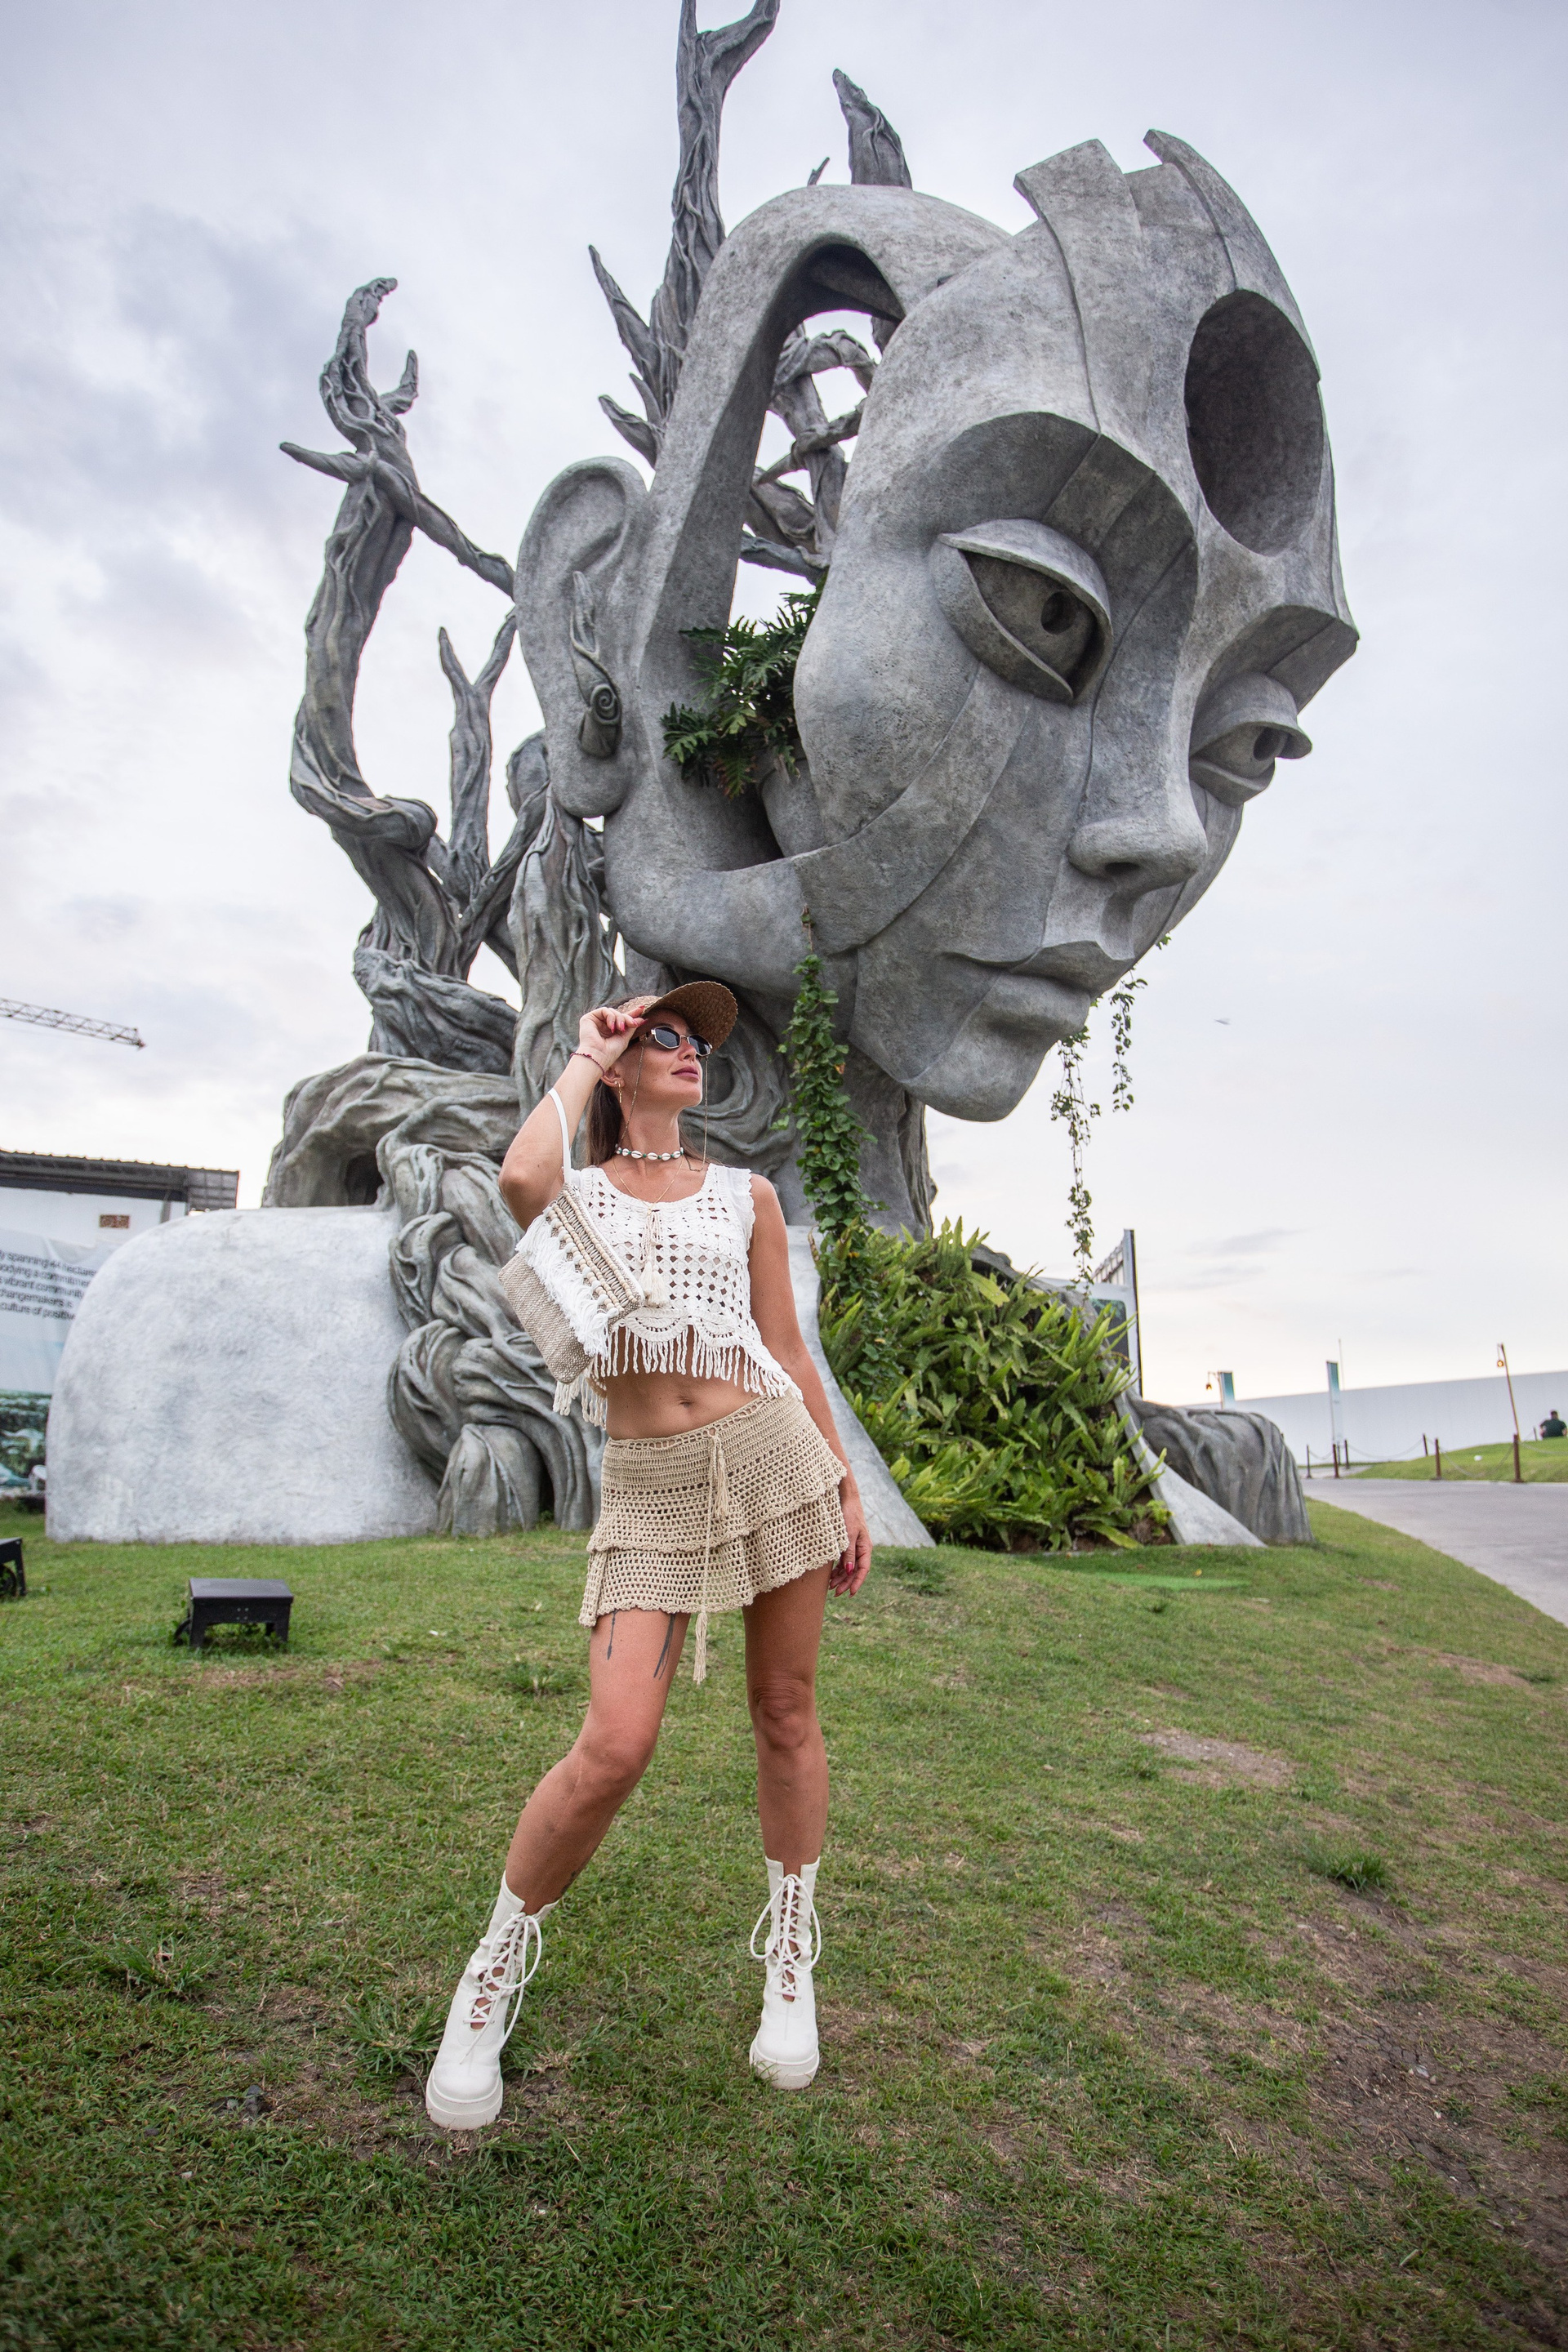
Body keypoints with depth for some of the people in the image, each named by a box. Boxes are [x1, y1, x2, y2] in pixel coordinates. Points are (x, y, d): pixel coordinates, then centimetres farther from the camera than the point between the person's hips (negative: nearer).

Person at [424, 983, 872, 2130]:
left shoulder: (746, 1196, 12)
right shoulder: (575, 1190, 7)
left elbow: (790, 1356, 13)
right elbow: (521, 1181, -21)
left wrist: (848, 1486, 11)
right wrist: (586, 1056, -4)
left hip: (771, 1450, 3)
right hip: (648, 1486, -2)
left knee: (787, 1714, 10)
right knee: (614, 1747, -10)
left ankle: (791, 1962, 33)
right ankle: (497, 1968, 17)